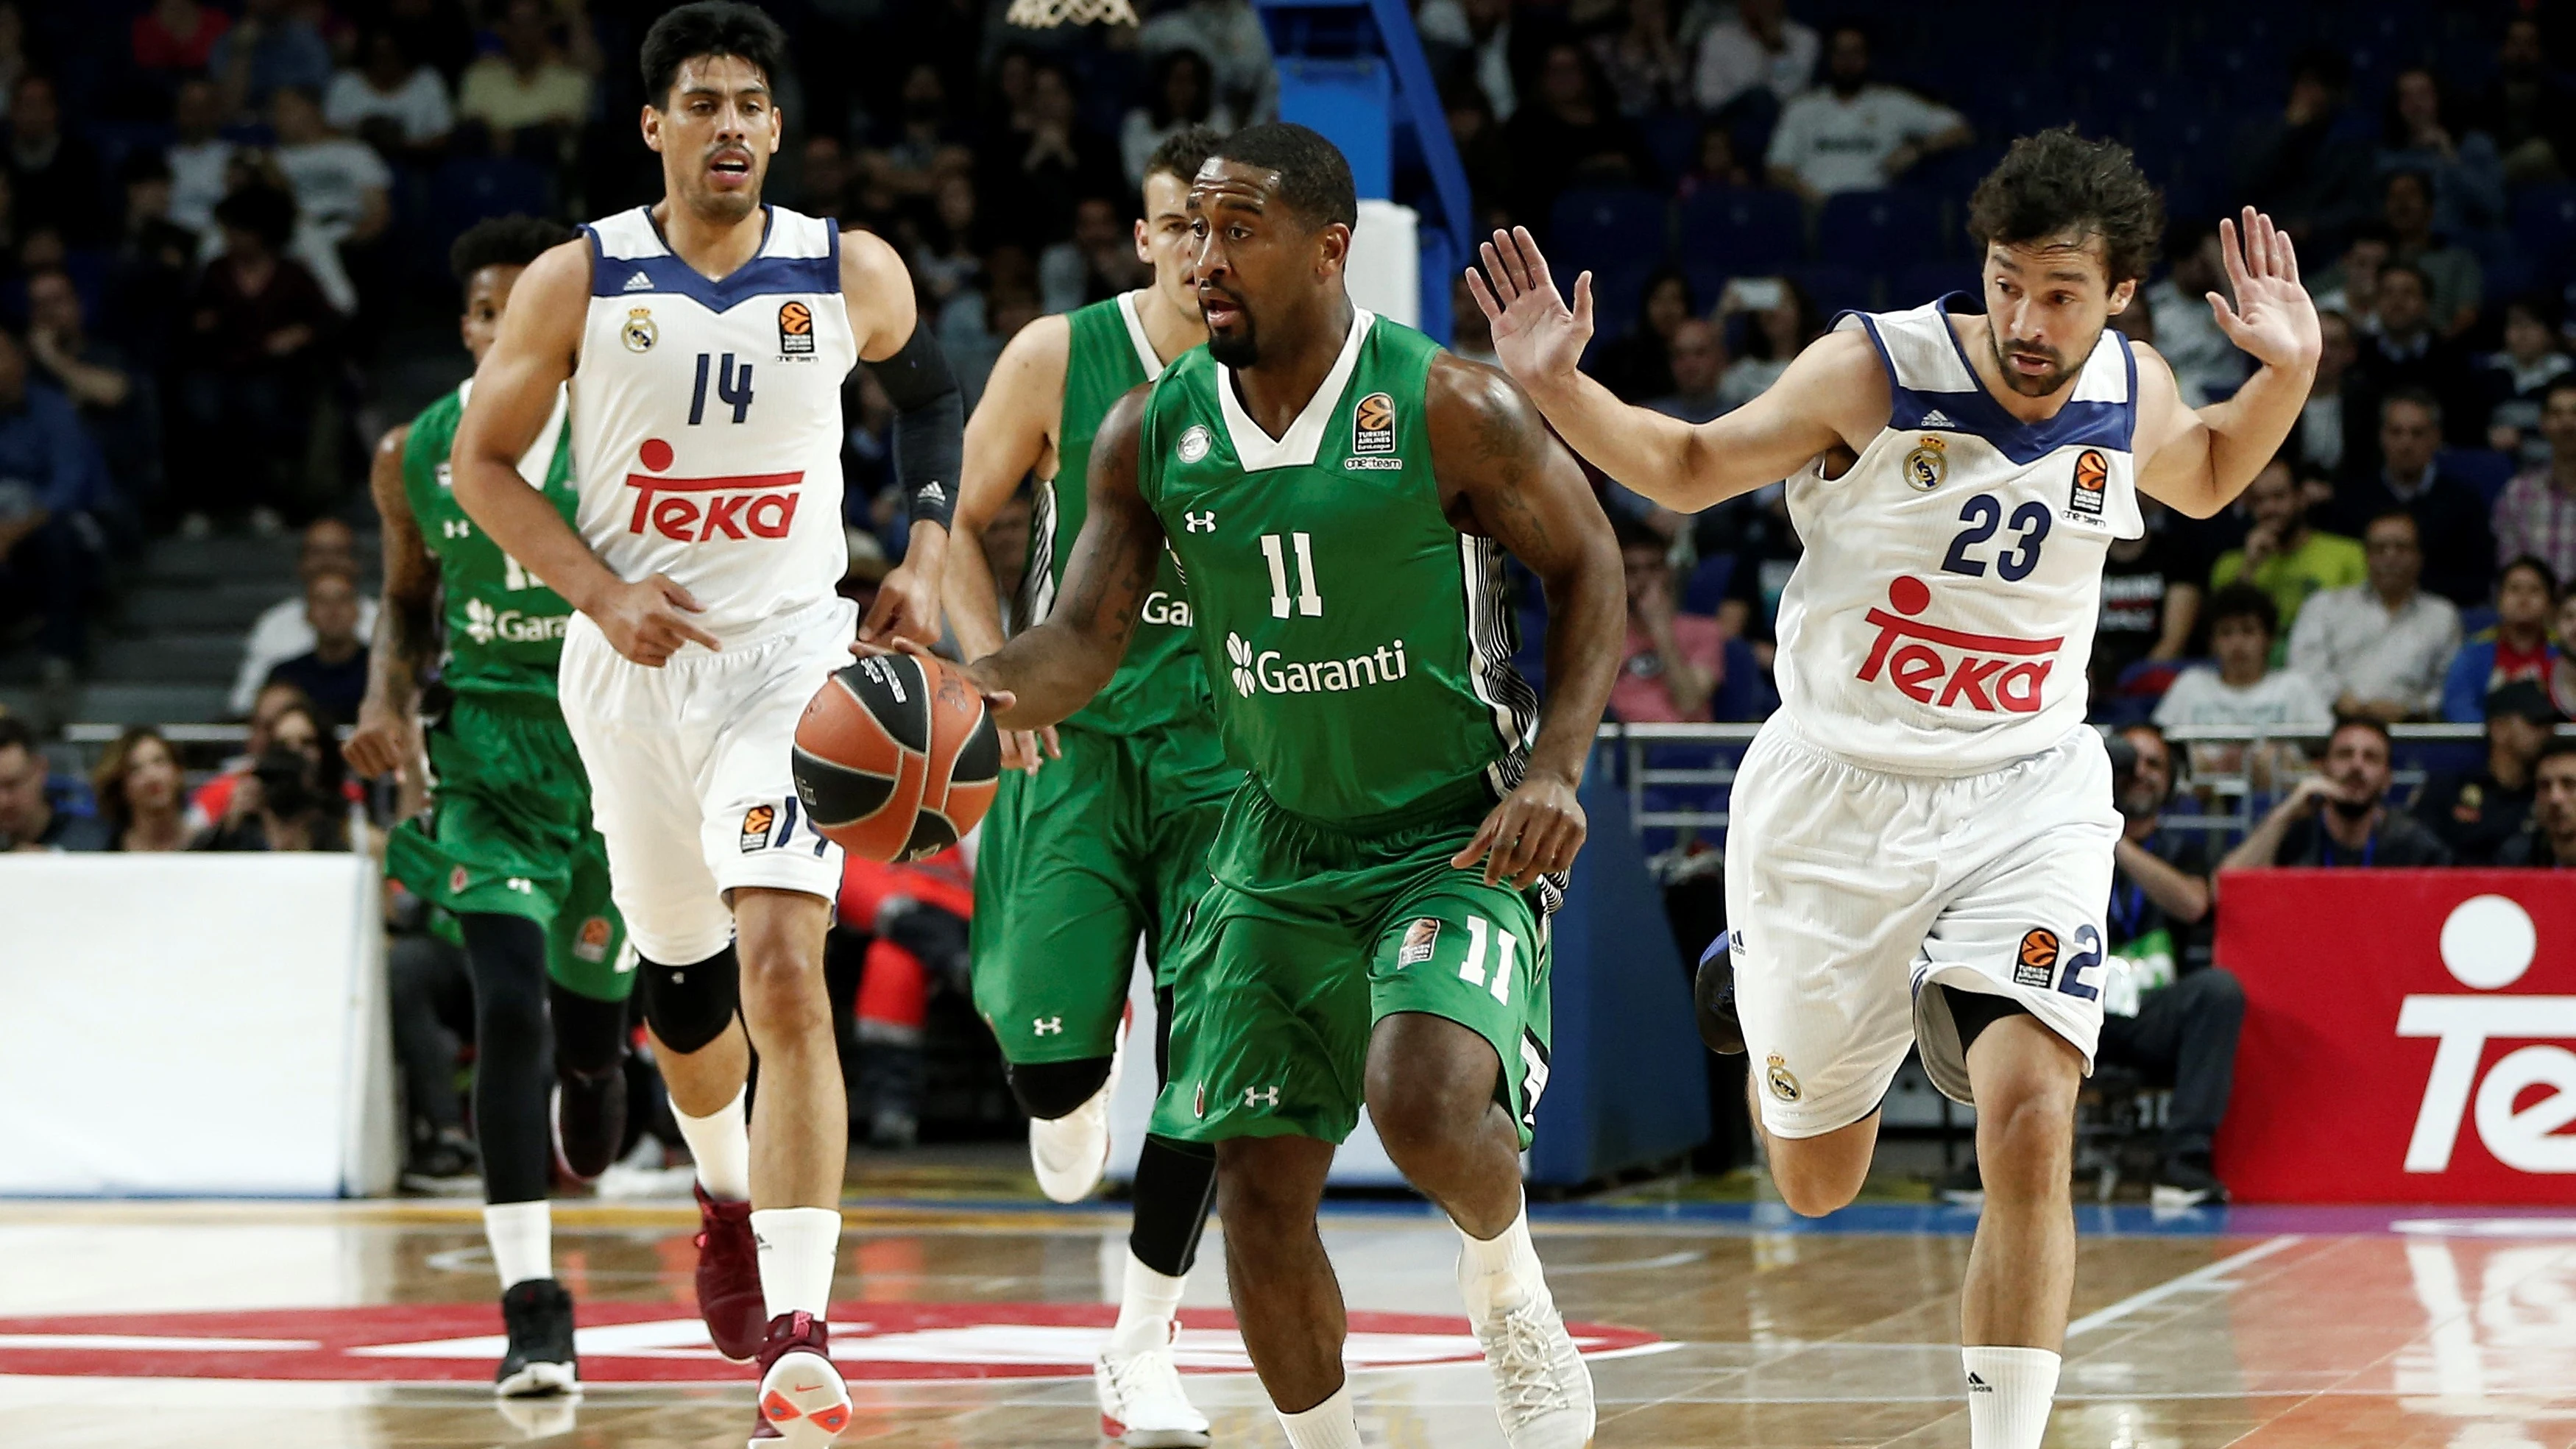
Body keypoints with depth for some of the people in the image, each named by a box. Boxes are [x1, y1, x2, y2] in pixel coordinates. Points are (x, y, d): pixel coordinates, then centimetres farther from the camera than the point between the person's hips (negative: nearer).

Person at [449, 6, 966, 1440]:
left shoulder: (854, 274, -3)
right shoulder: (578, 282, -6)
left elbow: (935, 392, 17)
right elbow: (483, 465, -1)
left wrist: (927, 557, 5)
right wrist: (602, 593, -14)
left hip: (789, 648, -2)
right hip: (631, 660, 2)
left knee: (784, 971, -19)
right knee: (680, 979, 18)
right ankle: (728, 1192, 52)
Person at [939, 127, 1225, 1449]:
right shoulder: (1059, 360, -5)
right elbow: (969, 528, 4)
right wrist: (996, 671, -9)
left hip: (1231, 745, 1)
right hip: (1079, 732, -1)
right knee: (1051, 1065, -10)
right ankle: (1079, 1073, 31)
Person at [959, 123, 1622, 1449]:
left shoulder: (1448, 410, -14)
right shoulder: (1151, 435, -3)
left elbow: (1589, 570, -4)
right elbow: (1084, 641, -2)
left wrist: (1556, 772, -16)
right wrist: (983, 687, -25)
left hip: (1456, 837, -5)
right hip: (1282, 844, 5)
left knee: (1424, 1098, -28)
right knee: (1257, 1183, 0)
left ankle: (1510, 1290, 5)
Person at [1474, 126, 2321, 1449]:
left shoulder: (2133, 397, -4)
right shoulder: (1876, 371, -15)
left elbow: (2206, 480, 21)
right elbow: (1691, 470, -2)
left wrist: (2288, 373, 2)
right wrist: (1554, 387, -18)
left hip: (2027, 794, 1)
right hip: (1838, 794, -1)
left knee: (2029, 1127, -23)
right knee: (1816, 1183, 15)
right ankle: (1761, 979, 49)